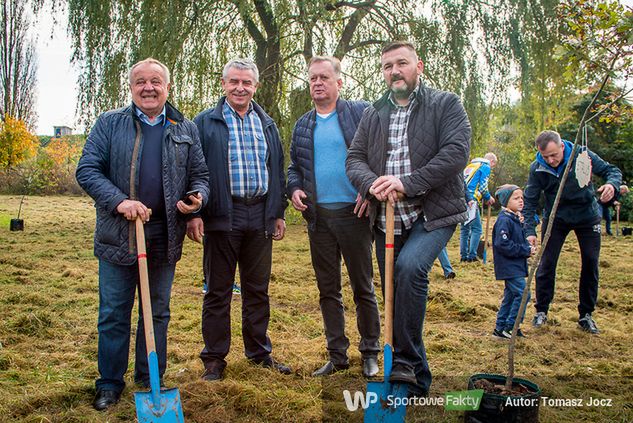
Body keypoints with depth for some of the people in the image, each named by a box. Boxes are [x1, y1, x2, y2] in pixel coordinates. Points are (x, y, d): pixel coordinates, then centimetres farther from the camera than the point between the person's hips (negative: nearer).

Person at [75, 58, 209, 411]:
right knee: (114, 314, 6)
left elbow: (200, 175, 11)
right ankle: (110, 385, 21)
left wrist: (197, 198, -12)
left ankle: (152, 382, 27)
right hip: (118, 235, -1)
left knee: (158, 312, 12)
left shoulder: (186, 129, 9)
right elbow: (87, 170, -2)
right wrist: (118, 201, -17)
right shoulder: (110, 123, 4)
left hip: (165, 236, 2)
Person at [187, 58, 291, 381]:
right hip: (222, 217, -4)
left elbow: (277, 170, 17)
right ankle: (214, 358, 16)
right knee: (218, 290, 4)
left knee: (258, 289, 12)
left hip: (260, 217, 4)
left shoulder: (267, 124, 15)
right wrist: (194, 213, -10)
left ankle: (259, 352, 25)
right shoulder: (205, 123, 2)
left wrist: (279, 213, 12)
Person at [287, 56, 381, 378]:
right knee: (328, 290, 10)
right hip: (318, 216, 5)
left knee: (363, 287, 5)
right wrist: (294, 189, 0)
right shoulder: (302, 125, 14)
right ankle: (337, 355, 22)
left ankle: (370, 353, 19)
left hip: (353, 213, -4)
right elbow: (294, 166, 20)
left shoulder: (361, 113, 0)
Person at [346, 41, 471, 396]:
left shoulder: (446, 104, 1)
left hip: (433, 214, -5)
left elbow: (456, 152, -13)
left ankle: (406, 361, -16)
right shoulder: (373, 115, 14)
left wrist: (407, 183, -23)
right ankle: (417, 380, 25)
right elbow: (355, 159, 5)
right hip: (386, 220, 5)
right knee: (396, 298, 8)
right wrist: (372, 184, -18)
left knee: (410, 267, -32)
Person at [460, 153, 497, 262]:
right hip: (471, 201, -8)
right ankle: (472, 256, -6)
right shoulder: (486, 167, 1)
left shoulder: (470, 166, 25)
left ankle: (463, 256, 13)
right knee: (476, 228, -3)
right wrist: (488, 198, 9)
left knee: (464, 228, 12)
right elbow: (483, 187, -8)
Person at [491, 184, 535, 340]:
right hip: (509, 267, -10)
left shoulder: (516, 219, 14)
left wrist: (528, 247, 3)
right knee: (522, 294, -11)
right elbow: (502, 244, -25)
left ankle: (500, 327, 20)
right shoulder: (504, 220, -17)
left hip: (515, 266, 10)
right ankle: (510, 327, -3)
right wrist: (525, 250, -20)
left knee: (510, 296, 13)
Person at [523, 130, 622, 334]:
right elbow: (530, 202, -16)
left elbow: (612, 170, -9)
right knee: (547, 263, -5)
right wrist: (530, 231, -27)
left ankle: (586, 315, 16)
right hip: (556, 218, 0)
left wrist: (611, 184, -33)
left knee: (590, 263, 1)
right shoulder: (537, 168, -18)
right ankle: (541, 311, 12)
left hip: (587, 216, 1)